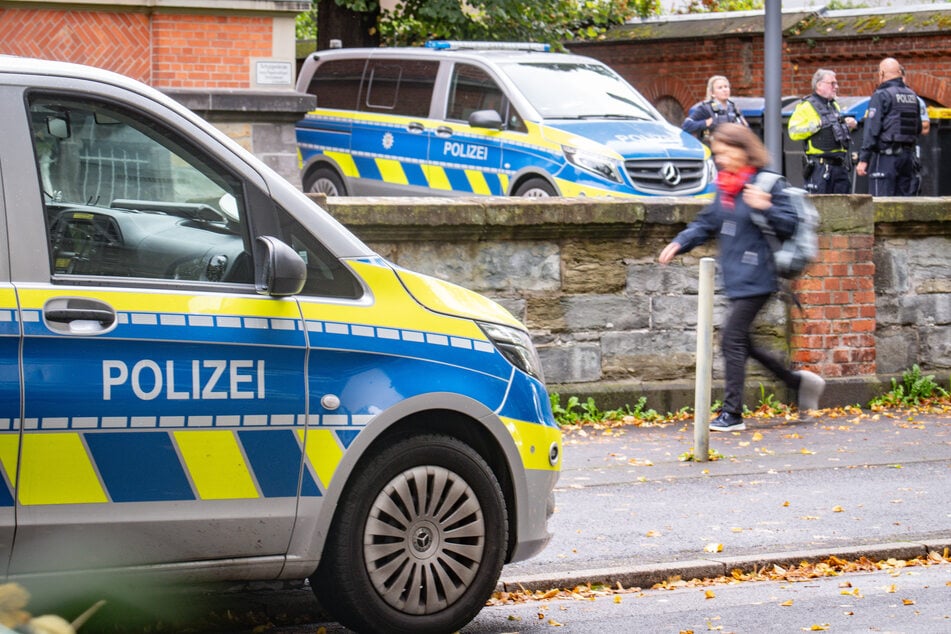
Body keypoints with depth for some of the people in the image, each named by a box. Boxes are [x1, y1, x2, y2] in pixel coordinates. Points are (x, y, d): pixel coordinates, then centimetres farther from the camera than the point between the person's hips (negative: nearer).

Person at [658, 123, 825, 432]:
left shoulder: (766, 184, -11)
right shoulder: (725, 187, 12)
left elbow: (789, 226, -12)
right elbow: (707, 222, 20)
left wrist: (766, 207, -28)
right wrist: (680, 243, 6)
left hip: (755, 278, -9)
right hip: (735, 279, 9)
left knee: (732, 339, -10)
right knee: (741, 342, 14)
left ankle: (732, 414, -3)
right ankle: (798, 381, 28)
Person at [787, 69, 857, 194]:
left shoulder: (835, 106, 22)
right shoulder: (807, 106, -4)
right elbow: (794, 132, -14)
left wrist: (848, 125, 17)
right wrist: (817, 125, -21)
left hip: (840, 165, 8)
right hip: (819, 168, -8)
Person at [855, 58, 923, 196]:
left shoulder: (881, 95, -9)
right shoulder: (913, 96, 12)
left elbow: (871, 130, -13)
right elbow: (918, 129, 17)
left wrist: (863, 159, -13)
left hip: (886, 156, -7)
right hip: (908, 155, 7)